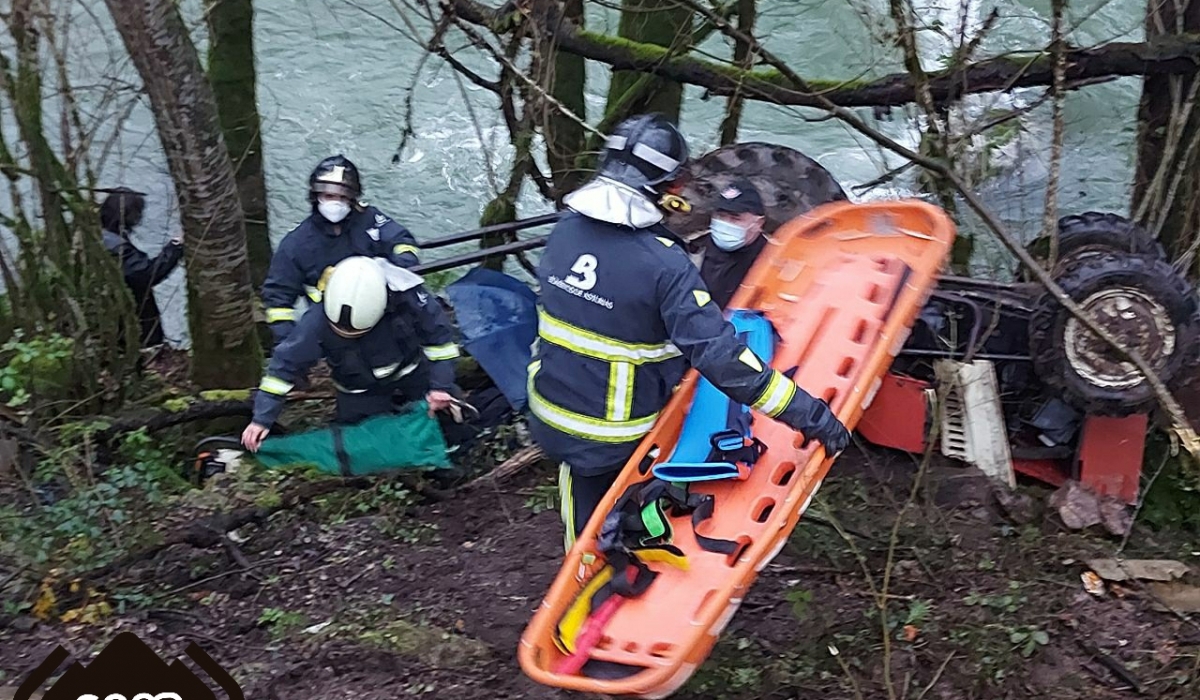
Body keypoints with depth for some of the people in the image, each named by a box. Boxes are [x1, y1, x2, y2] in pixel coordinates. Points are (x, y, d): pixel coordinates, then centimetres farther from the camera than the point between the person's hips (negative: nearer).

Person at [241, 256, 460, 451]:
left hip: (411, 371, 1)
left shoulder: (405, 295, -36)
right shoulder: (317, 321, -36)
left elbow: (438, 333, -19)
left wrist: (441, 385, -20)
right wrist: (262, 418, -22)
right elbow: (287, 362, -23)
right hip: (361, 391, -1)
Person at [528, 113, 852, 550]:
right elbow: (717, 353, -32)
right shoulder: (662, 263, -27)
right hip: (616, 434, -5)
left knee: (583, 523, 27)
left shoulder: (565, 229, -8)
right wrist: (806, 411, -30)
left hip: (550, 415, 5)